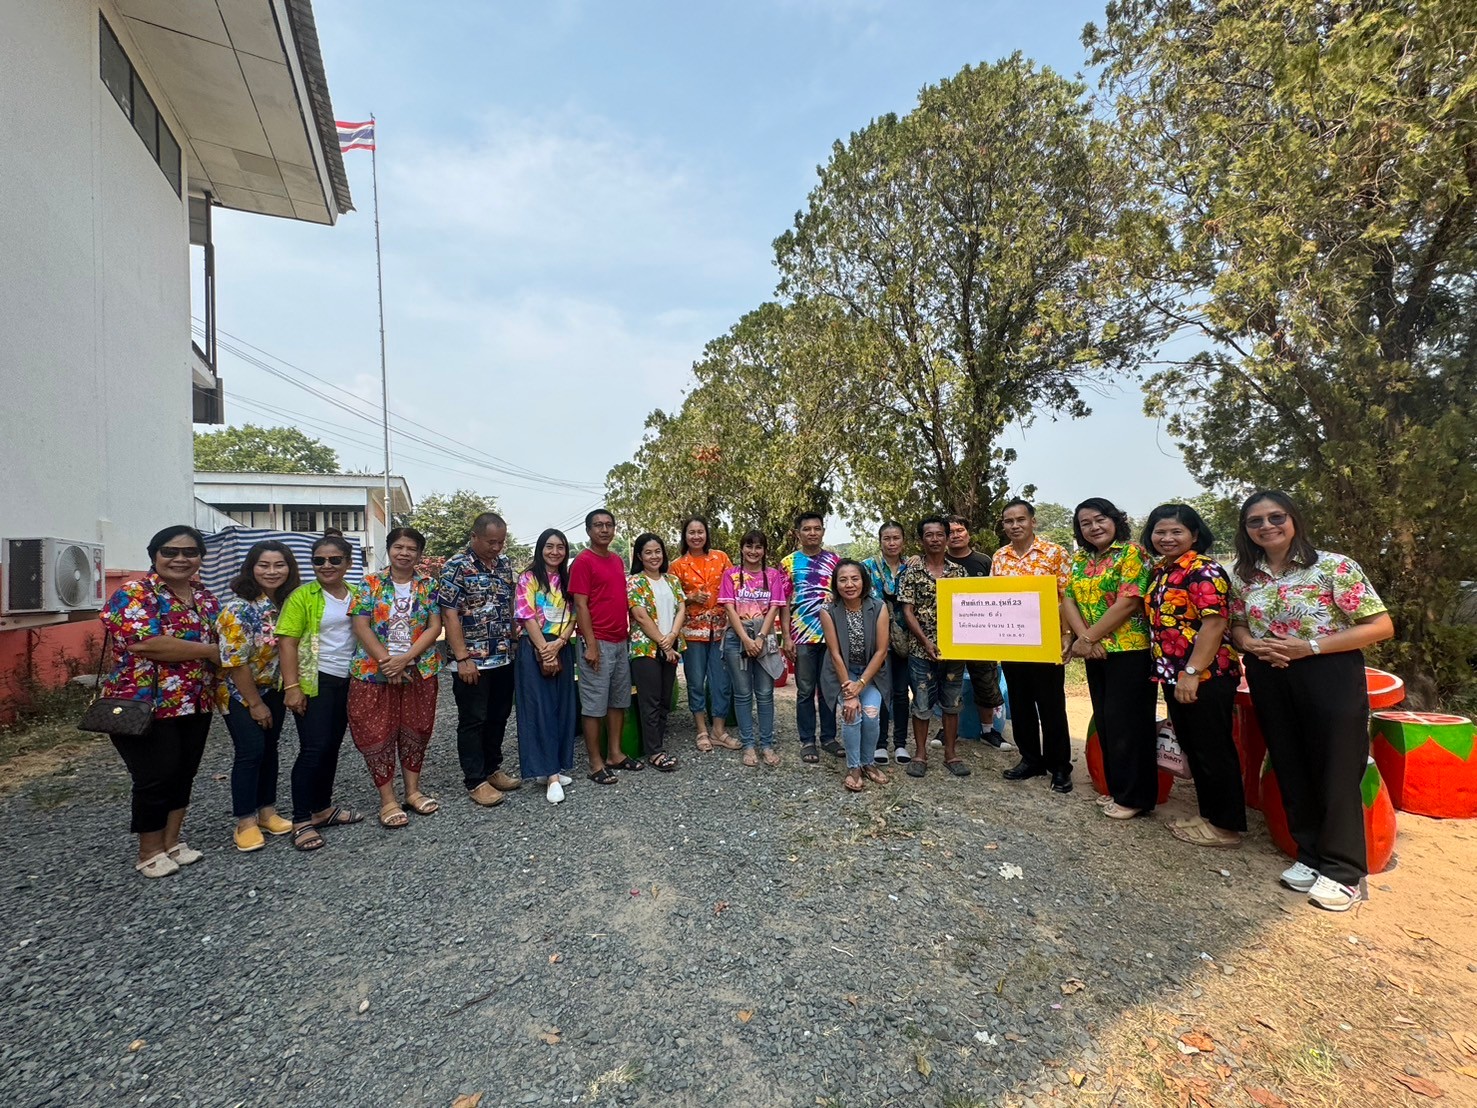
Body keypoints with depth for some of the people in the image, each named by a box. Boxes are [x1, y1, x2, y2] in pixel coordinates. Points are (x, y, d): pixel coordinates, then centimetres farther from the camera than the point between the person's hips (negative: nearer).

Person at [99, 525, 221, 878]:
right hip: (146, 705, -6)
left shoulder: (206, 598, 9)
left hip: (195, 705, 6)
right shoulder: (134, 594, -12)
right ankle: (149, 852, 19)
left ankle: (172, 841, 28)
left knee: (184, 775, 13)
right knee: (156, 778, 2)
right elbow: (148, 644, -23)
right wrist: (208, 651, -15)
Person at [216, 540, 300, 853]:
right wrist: (256, 703, -15)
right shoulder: (239, 609, -21)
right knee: (250, 752, -5)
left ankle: (267, 811, 25)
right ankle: (245, 822, 9)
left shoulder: (288, 603, -2)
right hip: (240, 693, -6)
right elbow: (235, 662, -20)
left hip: (274, 690, 6)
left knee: (269, 749, 12)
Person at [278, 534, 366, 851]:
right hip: (314, 682, -5)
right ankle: (301, 821, 6)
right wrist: (292, 686, -16)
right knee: (314, 748, -6)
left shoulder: (356, 595, 8)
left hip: (347, 682, 5)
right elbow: (287, 642, -10)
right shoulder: (302, 596, -7)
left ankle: (322, 808, 26)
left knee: (332, 747, 12)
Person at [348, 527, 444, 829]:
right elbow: (361, 626, -6)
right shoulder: (371, 584, 0)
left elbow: (434, 627, -5)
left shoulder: (429, 585, 1)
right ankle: (387, 800, 16)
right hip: (373, 671, -1)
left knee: (415, 730, 10)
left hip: (419, 670, 1)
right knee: (377, 733, 3)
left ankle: (413, 791, 26)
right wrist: (386, 661, -15)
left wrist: (404, 659, -15)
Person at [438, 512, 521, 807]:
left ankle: (492, 769, 31)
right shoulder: (456, 566, -11)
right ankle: (475, 781, 16)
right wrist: (462, 658, -18)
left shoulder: (504, 563, 9)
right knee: (473, 721, 5)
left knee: (499, 717, 15)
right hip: (473, 661, -6)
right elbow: (450, 614, -15)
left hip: (504, 658, 7)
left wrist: (514, 636, 10)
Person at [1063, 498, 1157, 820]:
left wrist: (1088, 638, -16)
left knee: (1127, 723, 0)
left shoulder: (1132, 552, -7)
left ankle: (1135, 796, 14)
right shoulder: (1080, 559, 12)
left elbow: (1129, 601, -16)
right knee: (1105, 722, 13)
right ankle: (1117, 789, 27)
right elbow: (1068, 600, 4)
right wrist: (1083, 638, -13)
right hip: (1096, 653, 7)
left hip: (1130, 650, -6)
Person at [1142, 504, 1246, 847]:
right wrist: (1171, 674, 15)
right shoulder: (1161, 571, 12)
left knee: (1213, 751, 3)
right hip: (1173, 675, 9)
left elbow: (1215, 624, -21)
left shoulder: (1203, 570, -14)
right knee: (1192, 748, 17)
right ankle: (1208, 815, 31)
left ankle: (1226, 826, 18)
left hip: (1205, 677, -9)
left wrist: (1191, 672, -24)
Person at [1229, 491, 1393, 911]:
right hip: (1270, 682, 5)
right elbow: (1237, 625, 15)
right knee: (1291, 770, 13)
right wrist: (1251, 645, -7)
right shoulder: (1244, 577, 5)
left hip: (1329, 677, -4)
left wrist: (1311, 646, -19)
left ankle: (1344, 871, 19)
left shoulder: (1334, 566, -9)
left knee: (1336, 770, 4)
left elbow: (1381, 626, -10)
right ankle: (1310, 856, 29)